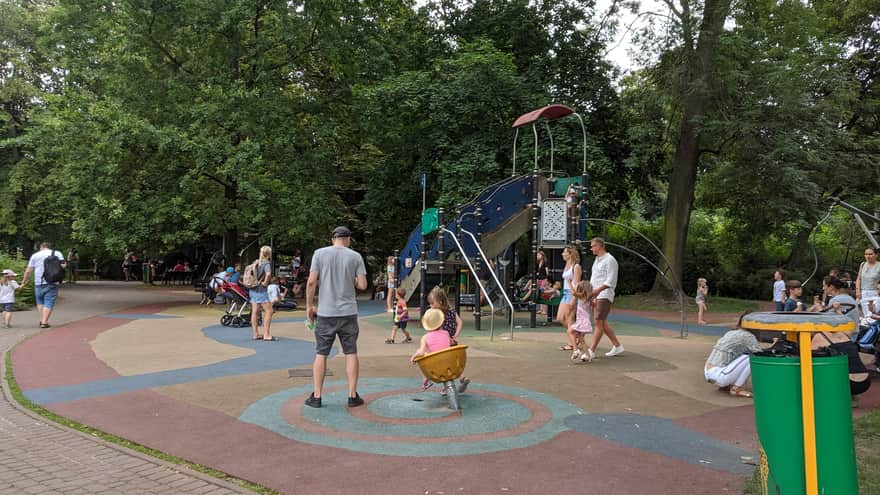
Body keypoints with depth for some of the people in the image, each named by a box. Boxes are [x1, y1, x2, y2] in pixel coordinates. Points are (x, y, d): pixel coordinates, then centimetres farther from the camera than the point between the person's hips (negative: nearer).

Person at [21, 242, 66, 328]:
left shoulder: (35, 255, 10)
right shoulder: (57, 253, 6)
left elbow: (28, 271, 8)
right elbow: (63, 265, -5)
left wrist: (24, 281, 18)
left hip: (39, 283, 2)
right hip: (52, 283, -2)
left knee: (40, 302, 19)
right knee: (49, 303, 1)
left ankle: (42, 320, 15)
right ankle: (44, 322, -6)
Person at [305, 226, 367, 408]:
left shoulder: (320, 253, 0)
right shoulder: (355, 256, 0)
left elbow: (311, 281, -5)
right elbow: (362, 285, -4)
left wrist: (309, 306, 4)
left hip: (325, 312, 0)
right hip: (348, 313, 0)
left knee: (321, 354, 8)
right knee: (351, 353, 8)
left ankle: (316, 397, 12)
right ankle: (353, 396, 12)